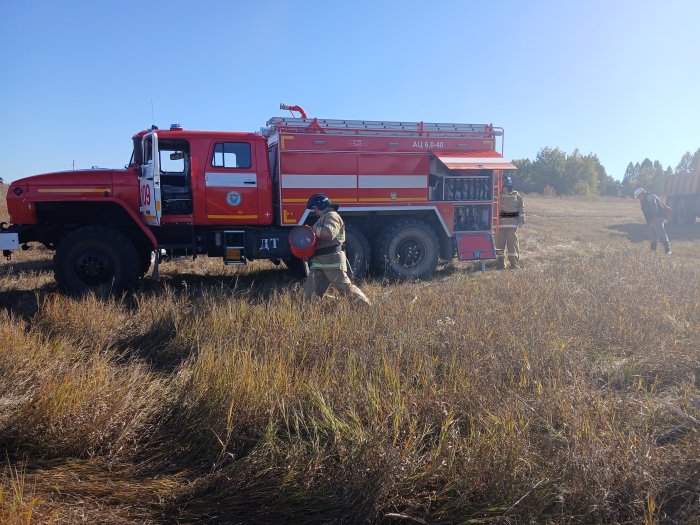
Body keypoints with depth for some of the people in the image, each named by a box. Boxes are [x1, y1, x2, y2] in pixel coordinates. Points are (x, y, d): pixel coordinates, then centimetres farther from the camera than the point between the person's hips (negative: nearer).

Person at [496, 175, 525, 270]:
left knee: (512, 243, 0)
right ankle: (500, 264, 13)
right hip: (500, 224, 0)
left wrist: (521, 221, 3)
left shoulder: (516, 195, 6)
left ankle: (514, 263, 7)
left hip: (512, 224, 0)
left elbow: (521, 209, 10)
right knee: (500, 243, 4)